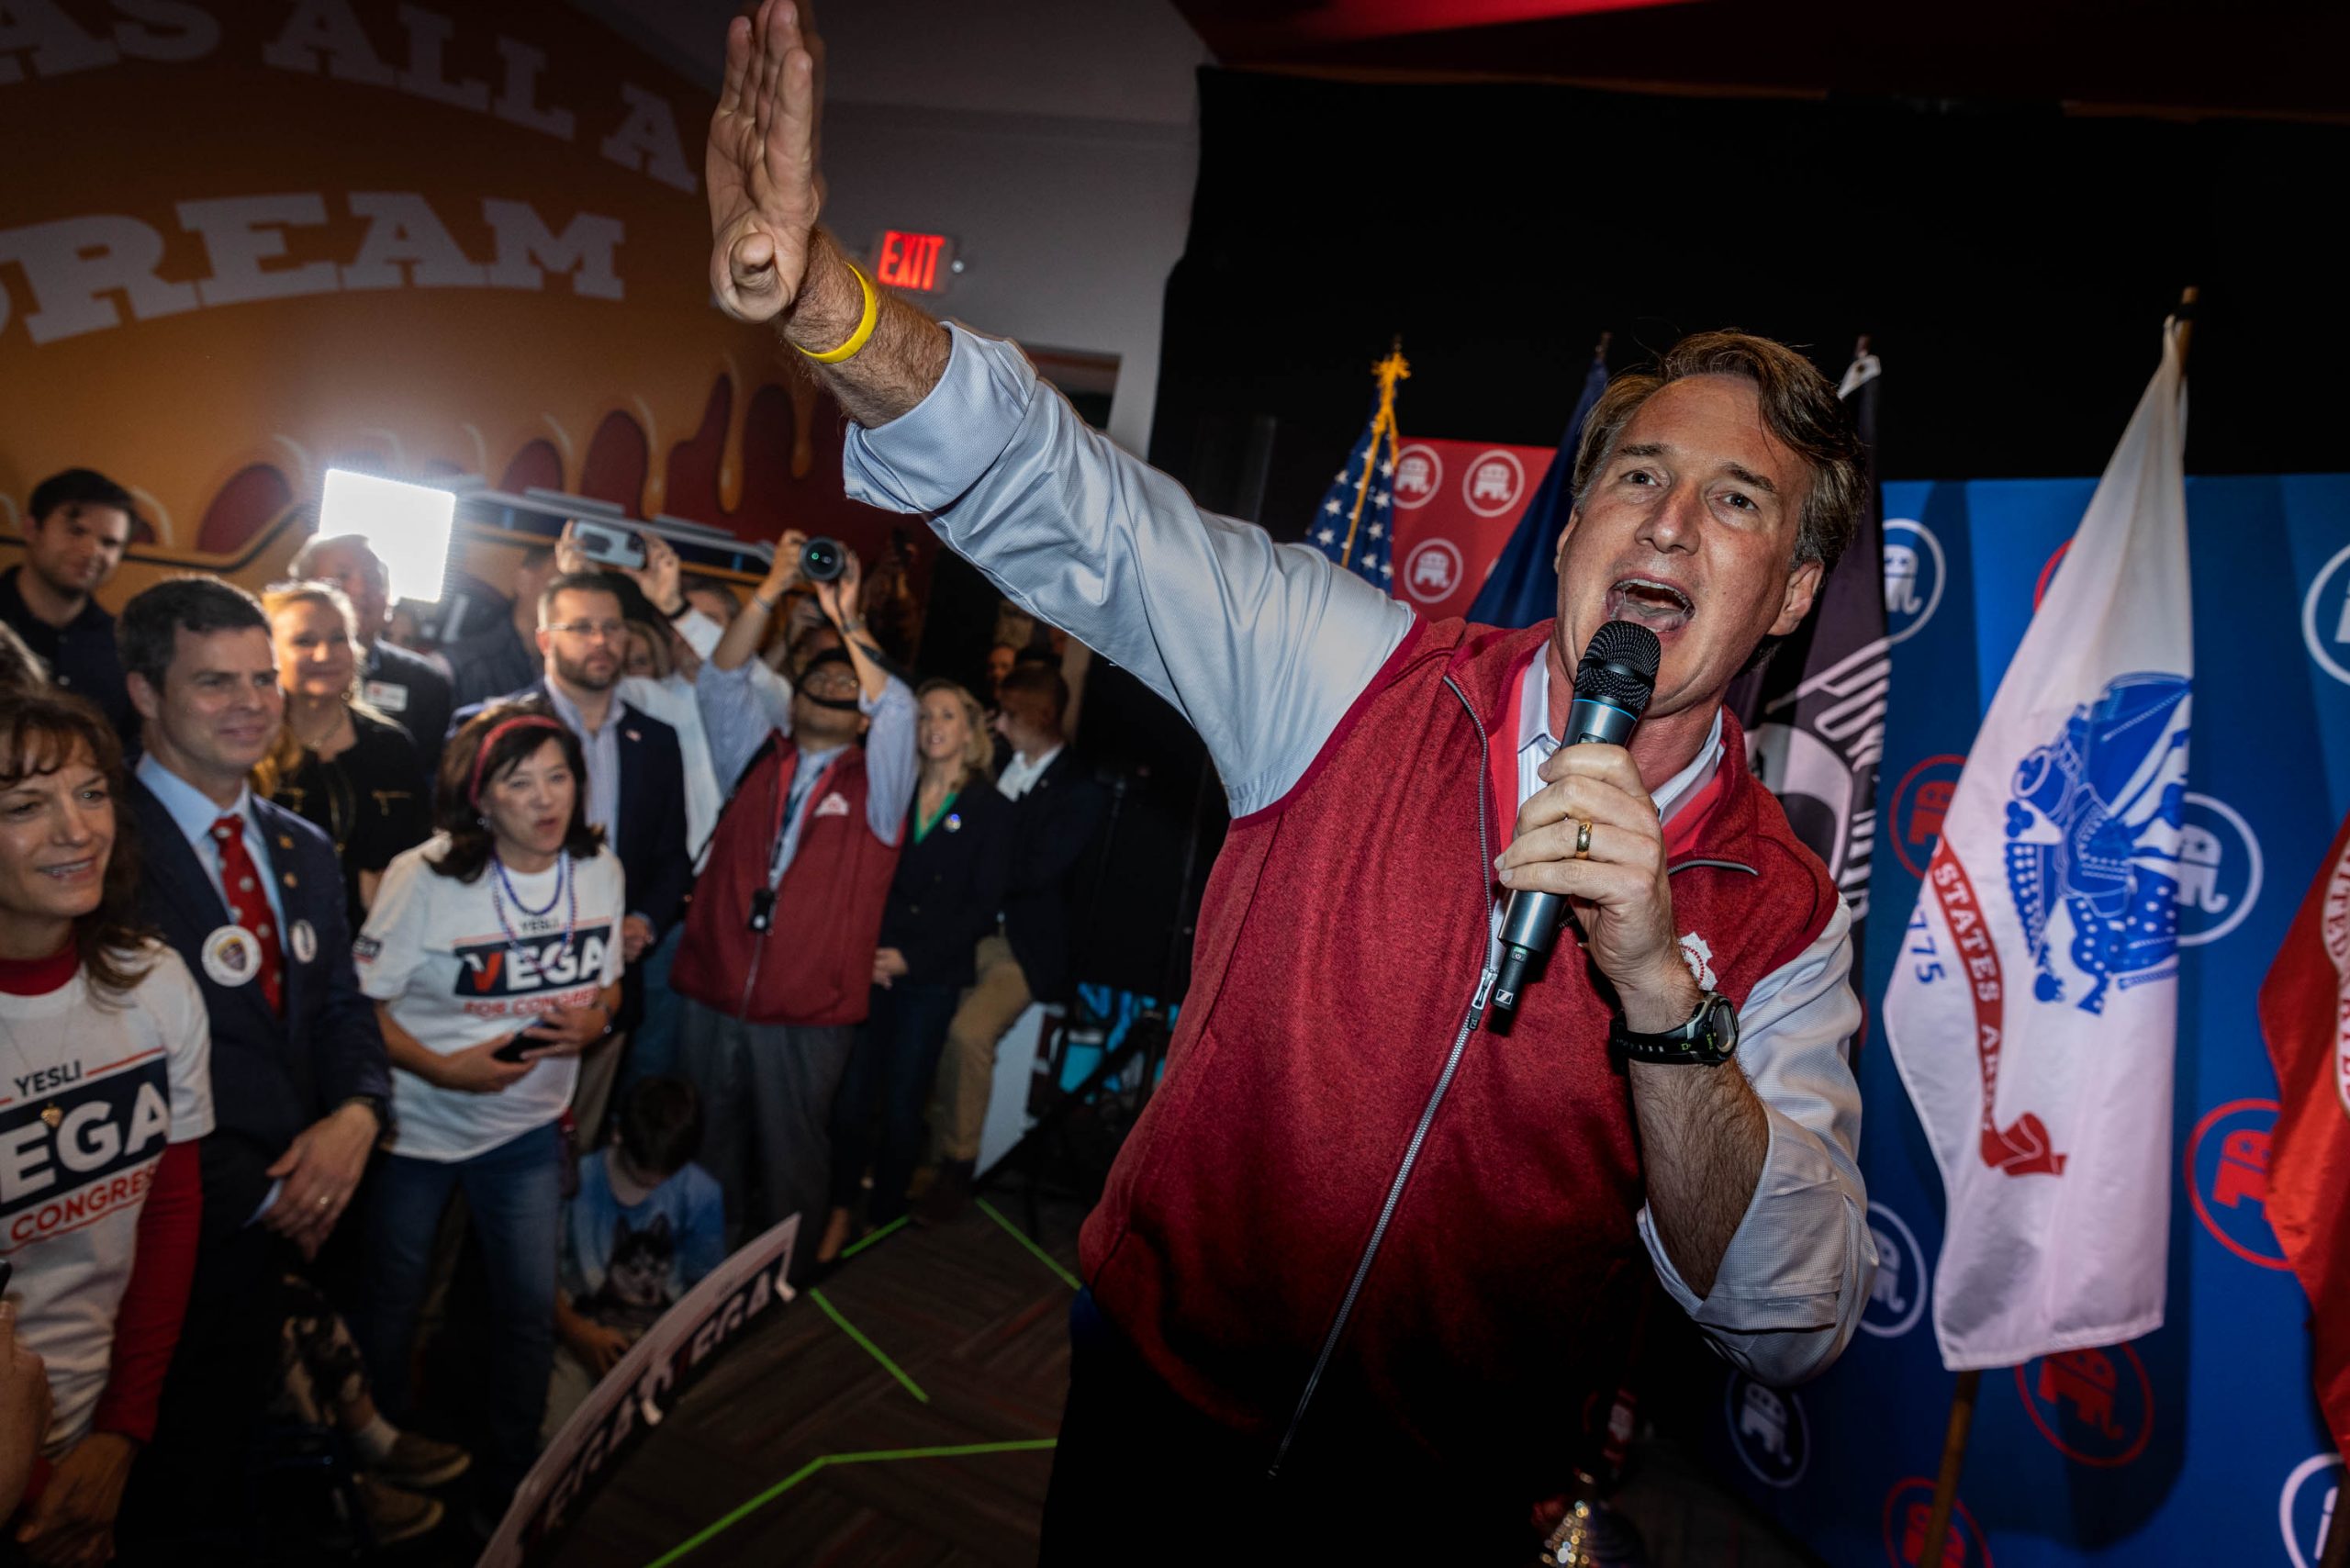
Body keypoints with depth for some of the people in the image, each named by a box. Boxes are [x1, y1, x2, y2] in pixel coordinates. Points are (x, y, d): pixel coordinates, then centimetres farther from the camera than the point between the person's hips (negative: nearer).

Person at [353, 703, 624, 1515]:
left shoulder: (601, 871, -6)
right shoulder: (424, 876, -19)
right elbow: (361, 1007, -14)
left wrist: (594, 1020, -15)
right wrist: (445, 1069, -25)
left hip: (528, 1124, 3)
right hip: (417, 1124, -3)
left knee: (532, 1308, 9)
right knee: (389, 1309, 14)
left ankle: (511, 1480, 33)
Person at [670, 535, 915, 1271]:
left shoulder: (873, 783, 4)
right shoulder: (759, 759, 12)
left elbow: (898, 709, -14)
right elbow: (721, 680, 1)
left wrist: (847, 619, -16)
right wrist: (771, 591, -9)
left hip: (807, 1014, -2)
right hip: (713, 993, 3)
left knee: (790, 1153, 7)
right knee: (708, 1146, 11)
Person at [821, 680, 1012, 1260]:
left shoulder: (991, 810, 0)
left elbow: (983, 906, -4)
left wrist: (912, 958, -10)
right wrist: (863, 949, -9)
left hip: (931, 978, -2)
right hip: (869, 967, 2)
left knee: (902, 1102, 4)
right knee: (853, 1093, 0)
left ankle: (883, 1218, 19)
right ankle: (841, 1209, 17)